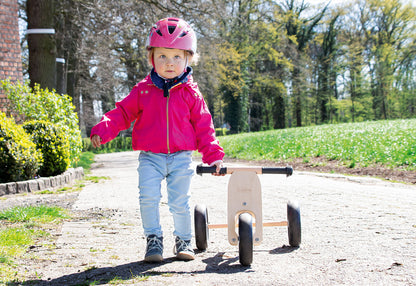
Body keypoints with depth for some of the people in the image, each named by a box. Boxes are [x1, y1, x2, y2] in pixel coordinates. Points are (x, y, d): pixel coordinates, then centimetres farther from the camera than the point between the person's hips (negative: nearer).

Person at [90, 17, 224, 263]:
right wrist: (102, 131, -10)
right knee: (148, 197, -13)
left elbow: (203, 127, 7)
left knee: (180, 202, 0)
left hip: (181, 158, 0)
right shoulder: (143, 90, 4)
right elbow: (122, 113, 6)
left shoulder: (191, 93, 3)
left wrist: (214, 156, 1)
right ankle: (154, 240, 4)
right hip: (151, 157, 0)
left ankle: (184, 241, 21)